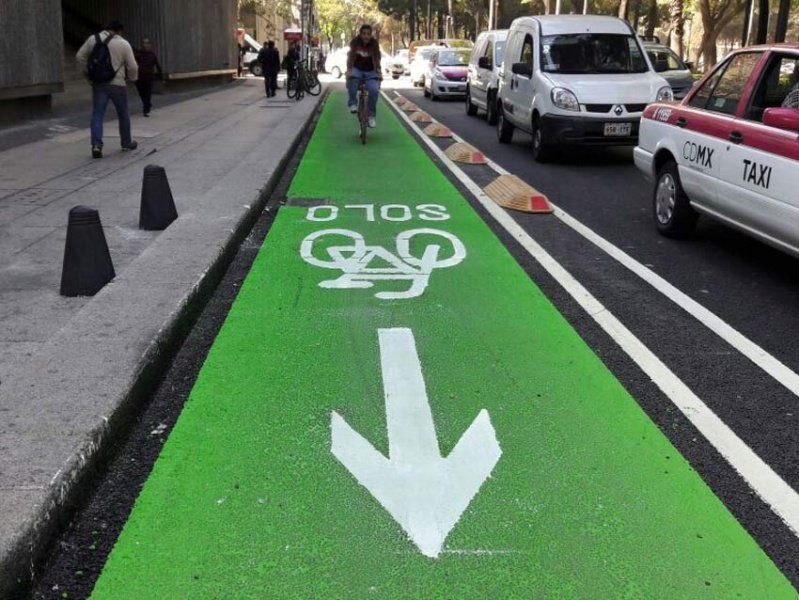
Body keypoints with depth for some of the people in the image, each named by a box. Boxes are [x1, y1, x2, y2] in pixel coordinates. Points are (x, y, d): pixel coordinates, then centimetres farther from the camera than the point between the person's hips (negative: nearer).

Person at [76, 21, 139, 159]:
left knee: (97, 115, 3)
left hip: (98, 84, 2)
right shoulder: (123, 44, -5)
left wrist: (89, 71, 16)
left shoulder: (93, 39, 2)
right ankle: (127, 143, 27)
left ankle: (96, 145, -11)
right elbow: (132, 67, -3)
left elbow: (80, 57, 5)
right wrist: (133, 78, 16)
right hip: (117, 85, -2)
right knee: (123, 115, 15)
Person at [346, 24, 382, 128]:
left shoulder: (374, 43, -13)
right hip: (357, 69, 0)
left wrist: (378, 73, -34)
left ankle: (371, 115, -10)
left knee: (374, 89, -25)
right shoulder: (355, 42, -13)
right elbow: (350, 57, -20)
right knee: (352, 79, -36)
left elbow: (376, 59, -21)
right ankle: (353, 104, -20)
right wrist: (349, 71, -35)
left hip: (370, 71, 0)